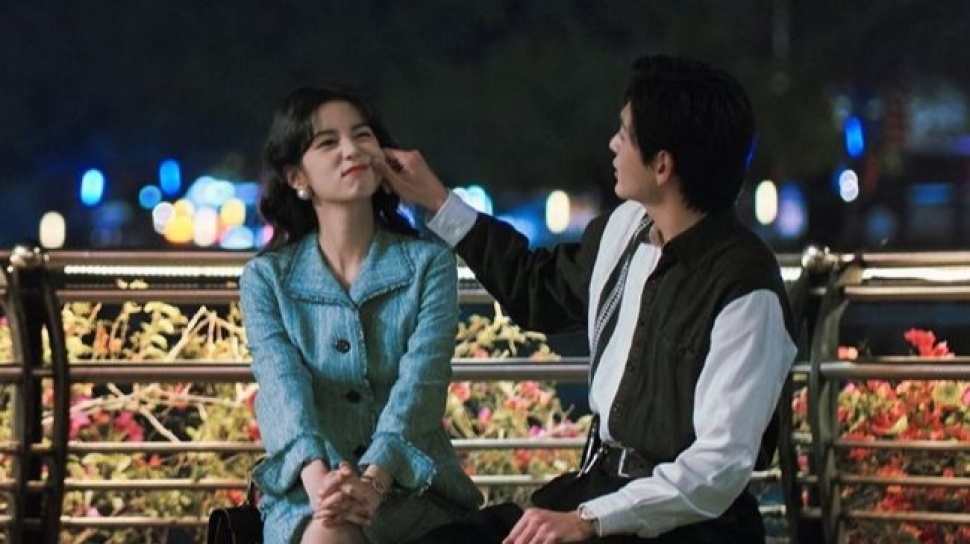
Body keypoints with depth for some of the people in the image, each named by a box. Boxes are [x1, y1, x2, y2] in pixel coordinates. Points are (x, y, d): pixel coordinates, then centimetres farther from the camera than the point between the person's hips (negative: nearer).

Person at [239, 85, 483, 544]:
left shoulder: (428, 264, 6)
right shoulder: (265, 279, 8)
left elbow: (420, 383, -10)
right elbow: (283, 387, -10)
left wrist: (373, 480, -30)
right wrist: (319, 478, -32)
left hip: (411, 485, -1)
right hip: (305, 496, 1)